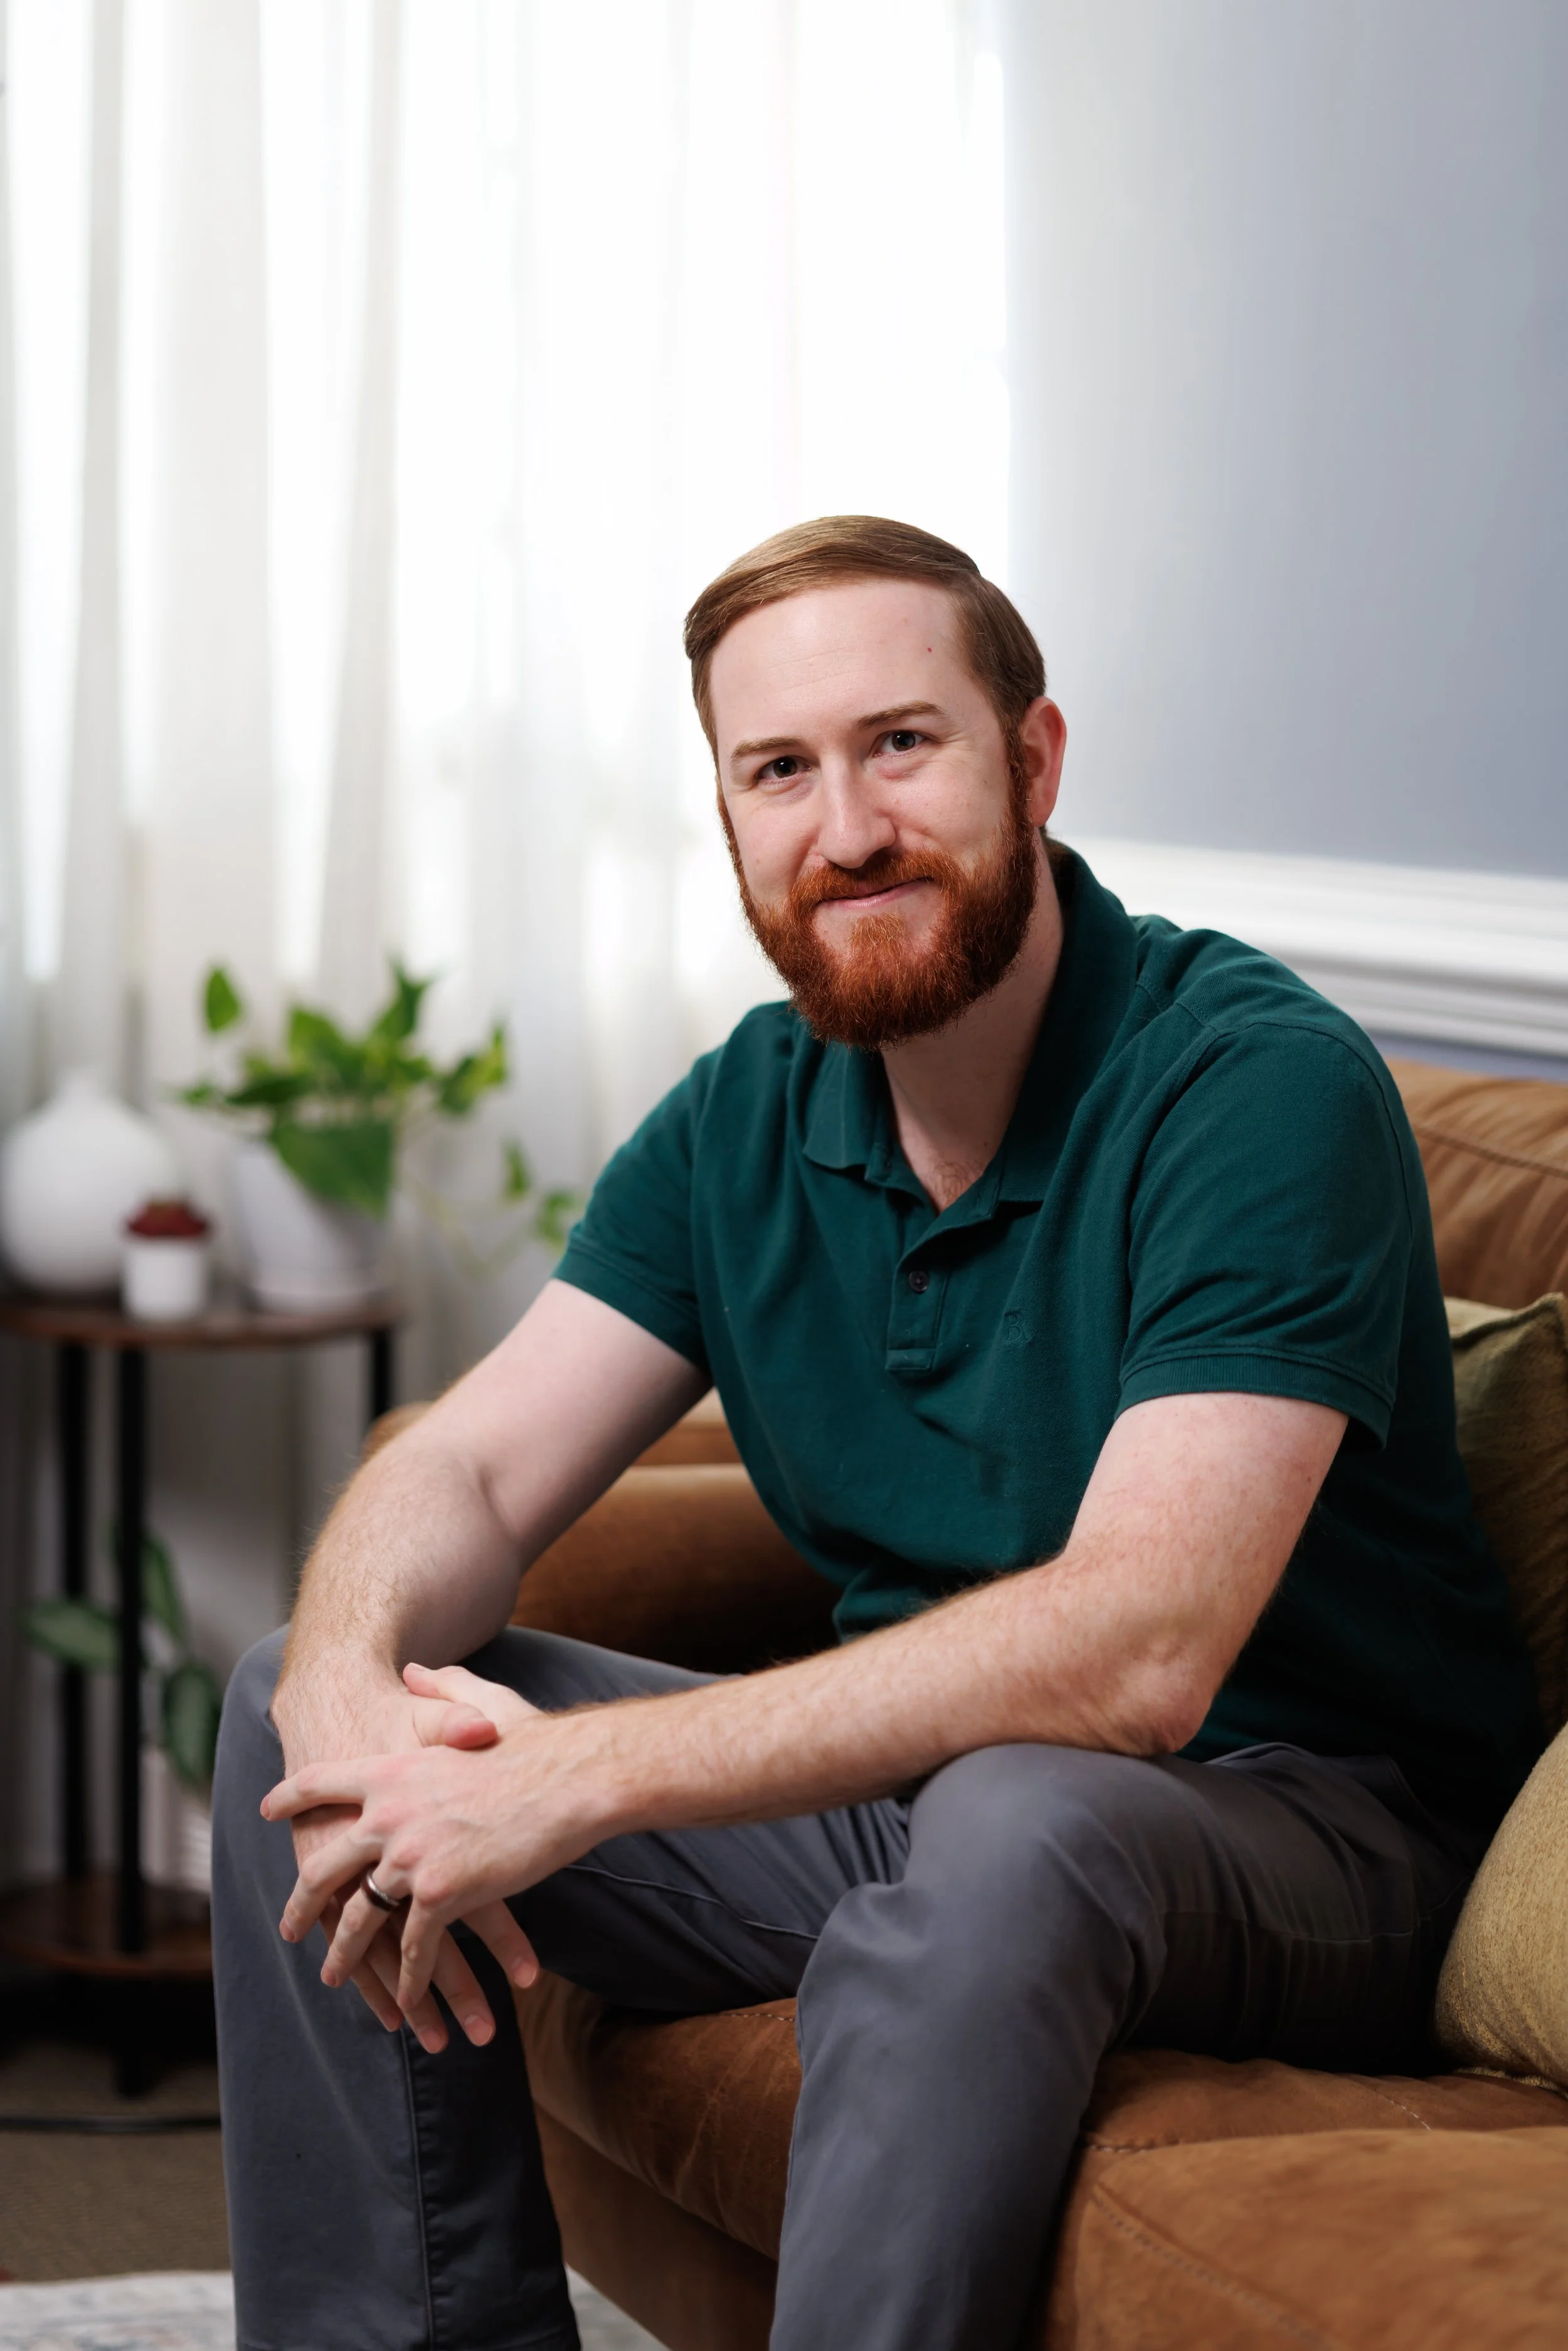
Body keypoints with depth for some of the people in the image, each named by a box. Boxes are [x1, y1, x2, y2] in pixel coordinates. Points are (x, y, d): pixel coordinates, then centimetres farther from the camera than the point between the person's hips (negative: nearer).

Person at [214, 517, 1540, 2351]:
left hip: (1306, 1826, -7)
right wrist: (355, 1692, -24)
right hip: (904, 1780, 7)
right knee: (292, 1710, -2)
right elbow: (471, 1470, 2)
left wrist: (584, 1774, -34)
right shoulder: (747, 1118, 4)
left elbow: (1137, 1650, -30)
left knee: (1004, 1824, -40)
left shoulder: (1263, 1087, -19)